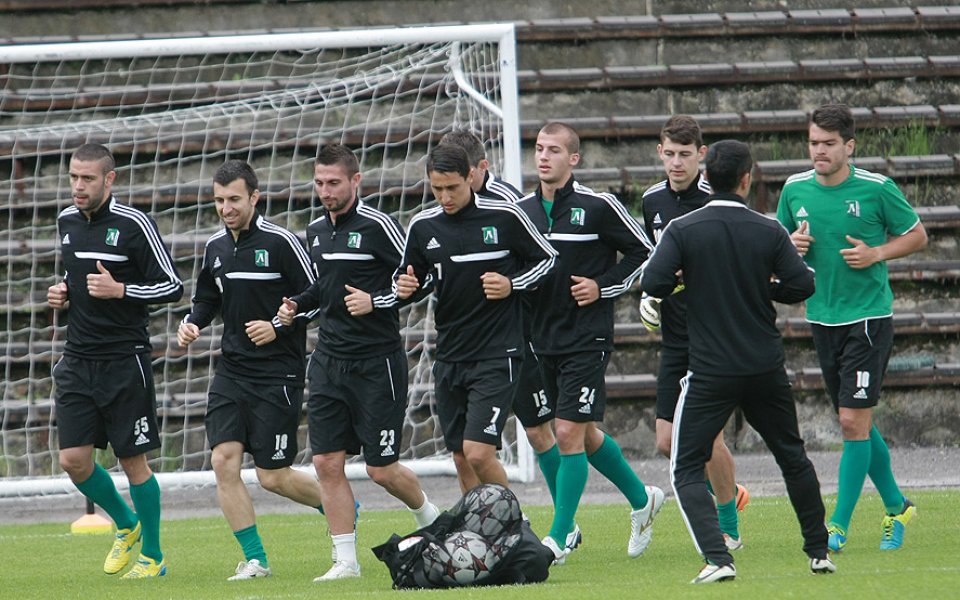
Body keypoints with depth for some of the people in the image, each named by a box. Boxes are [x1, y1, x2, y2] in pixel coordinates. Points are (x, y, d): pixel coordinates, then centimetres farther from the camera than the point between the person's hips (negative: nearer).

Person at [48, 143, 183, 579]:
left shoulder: (134, 224, -10)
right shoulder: (67, 221, 9)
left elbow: (172, 287, -8)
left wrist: (119, 290, -20)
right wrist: (63, 294, 5)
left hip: (125, 359, -5)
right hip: (78, 359, 6)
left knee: (133, 461, -1)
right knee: (73, 459, -2)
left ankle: (152, 556, 13)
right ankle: (126, 525, 24)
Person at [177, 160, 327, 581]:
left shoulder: (280, 242, -10)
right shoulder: (215, 247, 8)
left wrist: (279, 327, -19)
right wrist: (191, 323, 3)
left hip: (278, 374, -6)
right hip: (231, 371, 6)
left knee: (273, 476, -3)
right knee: (224, 460, -8)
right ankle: (255, 559, 0)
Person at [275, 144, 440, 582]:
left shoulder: (377, 226, -11)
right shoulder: (315, 231, 10)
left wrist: (376, 301, -21)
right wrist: (296, 306, 7)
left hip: (377, 361, -6)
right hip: (329, 361, 6)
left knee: (381, 468, -1)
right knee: (327, 462, -2)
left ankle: (429, 517, 28)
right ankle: (346, 561, 5)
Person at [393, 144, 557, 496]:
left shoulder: (505, 217, -7)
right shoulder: (423, 227, 3)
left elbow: (547, 259, 4)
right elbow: (412, 278, 16)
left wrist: (512, 285, -12)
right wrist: (405, 288, -7)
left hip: (497, 355, -5)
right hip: (449, 358, 5)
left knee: (478, 452, -15)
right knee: (461, 458, 7)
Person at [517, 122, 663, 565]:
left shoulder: (598, 207, -8)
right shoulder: (523, 210, 7)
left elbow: (643, 253, -1)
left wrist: (603, 286, -10)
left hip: (586, 340, -6)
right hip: (542, 340, 6)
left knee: (569, 433, -11)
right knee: (585, 434, 15)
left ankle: (560, 537, -5)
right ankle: (641, 499, 36)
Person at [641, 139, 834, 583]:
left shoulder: (682, 230, -7)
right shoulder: (768, 232, -3)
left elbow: (652, 283, -15)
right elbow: (801, 286, -7)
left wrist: (686, 278, 7)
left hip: (710, 372, -3)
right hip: (767, 370, 3)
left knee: (686, 471, 3)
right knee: (793, 458, 21)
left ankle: (717, 558, -14)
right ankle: (819, 552, 26)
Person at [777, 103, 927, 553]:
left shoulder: (877, 189, -9)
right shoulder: (795, 190, 3)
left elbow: (917, 235, 2)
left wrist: (875, 253, -13)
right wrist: (790, 245, -7)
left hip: (868, 318, -5)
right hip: (822, 319, 5)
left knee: (854, 422, -10)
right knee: (856, 424, 13)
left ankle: (839, 526, -5)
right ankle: (896, 507, 29)